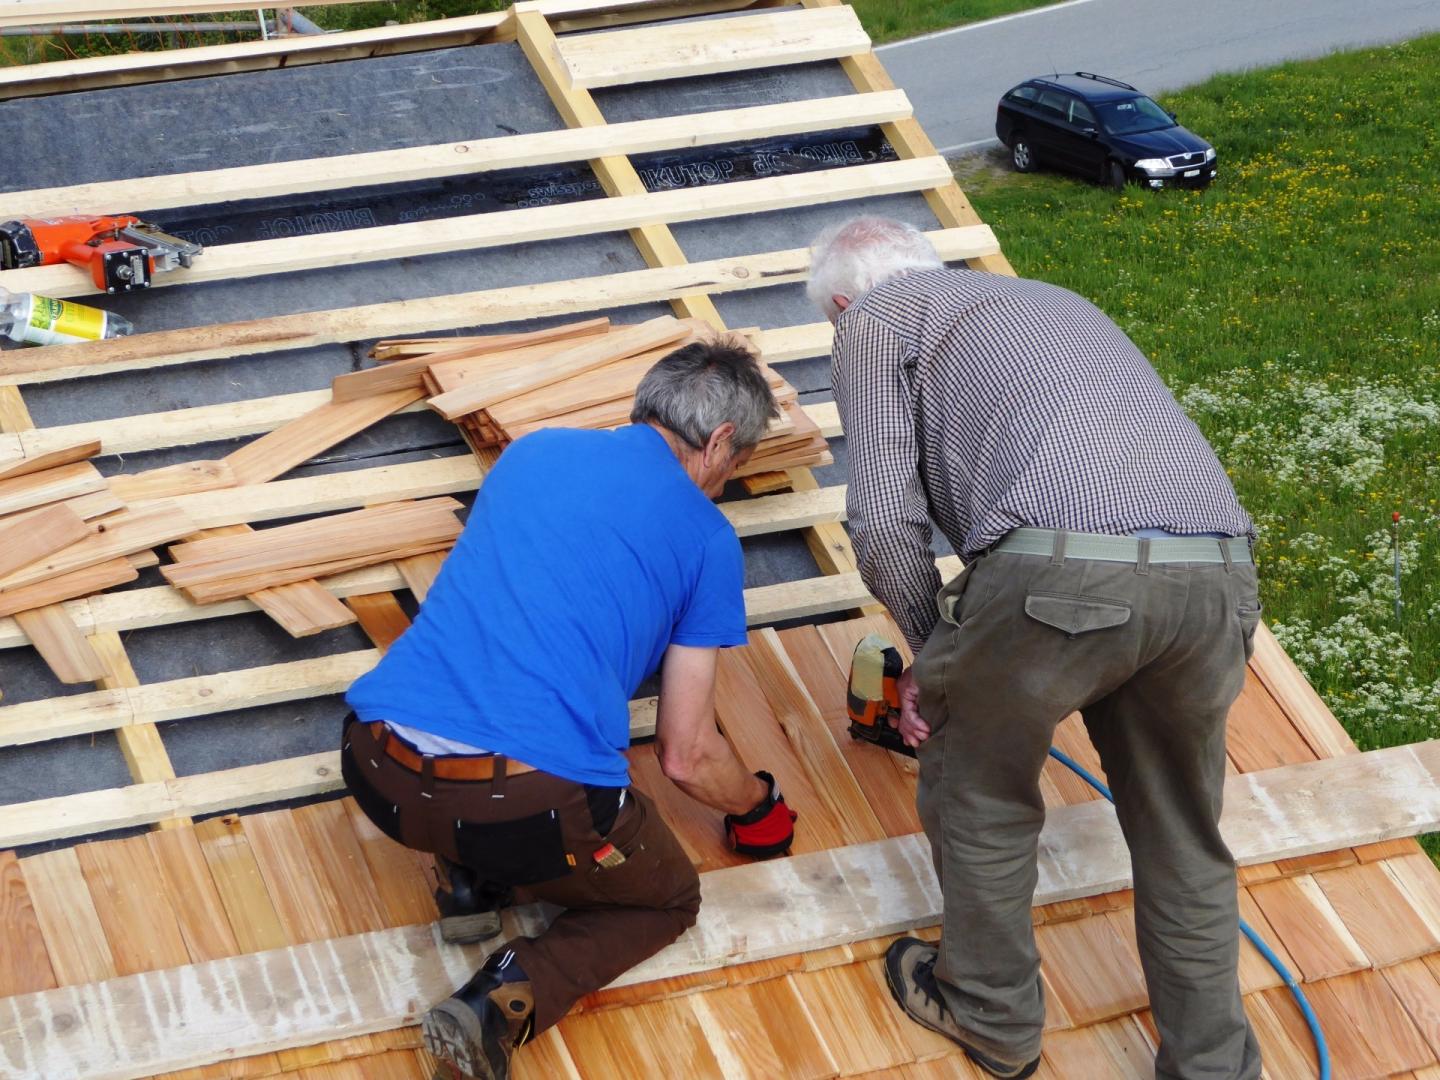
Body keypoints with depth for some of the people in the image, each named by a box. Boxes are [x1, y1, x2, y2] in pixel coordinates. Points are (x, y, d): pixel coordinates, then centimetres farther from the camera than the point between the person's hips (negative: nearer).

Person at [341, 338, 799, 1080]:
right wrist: (755, 805, 34)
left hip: (380, 776, 6)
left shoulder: (532, 452, 20)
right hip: (531, 806, -6)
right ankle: (510, 998, -3)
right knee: (667, 898, 24)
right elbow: (686, 756, 11)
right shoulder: (706, 537, 9)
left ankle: (473, 874, 15)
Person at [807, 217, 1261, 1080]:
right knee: (1184, 841, 24)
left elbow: (886, 522, 5)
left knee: (980, 794, 22)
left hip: (1061, 571, -6)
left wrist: (932, 652, 20)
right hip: (1217, 577, 6)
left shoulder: (876, 317, 18)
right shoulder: (1054, 299, 39)